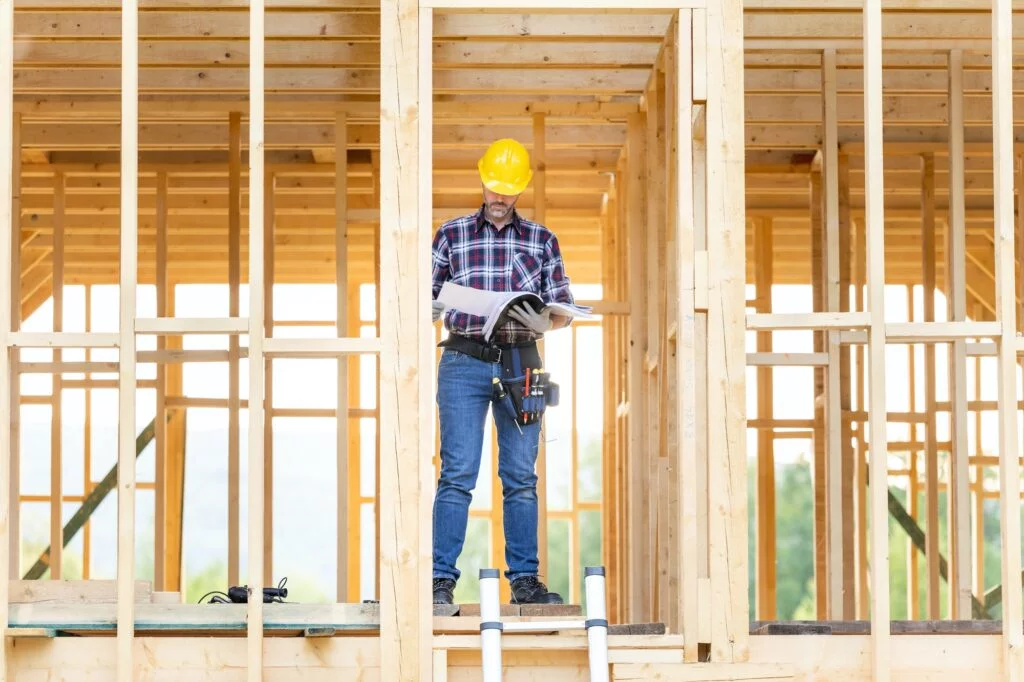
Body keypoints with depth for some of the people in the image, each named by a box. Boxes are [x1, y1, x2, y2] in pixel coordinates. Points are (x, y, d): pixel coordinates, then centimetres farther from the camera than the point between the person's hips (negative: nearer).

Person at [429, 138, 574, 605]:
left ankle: (524, 580, 6)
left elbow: (564, 308, 10)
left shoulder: (541, 240, 12)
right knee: (458, 474, -8)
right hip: (464, 361, -1)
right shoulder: (451, 235, 10)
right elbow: (426, 296, 10)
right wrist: (431, 310, -13)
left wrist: (546, 323, -12)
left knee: (521, 477, 3)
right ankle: (442, 580, -7)